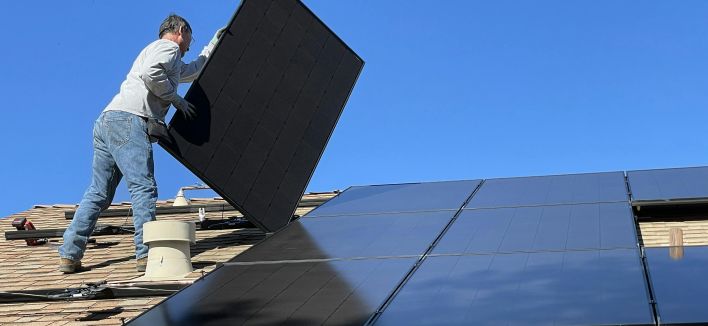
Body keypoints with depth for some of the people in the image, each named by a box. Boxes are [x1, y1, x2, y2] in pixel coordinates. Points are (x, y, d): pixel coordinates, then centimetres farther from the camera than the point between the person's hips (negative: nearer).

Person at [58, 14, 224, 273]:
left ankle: (69, 255, 4)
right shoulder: (168, 47, 6)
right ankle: (147, 253, -21)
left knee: (98, 193, 7)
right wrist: (176, 99, -4)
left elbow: (194, 70, 53)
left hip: (106, 121, 10)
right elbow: (150, 73, -15)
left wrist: (213, 45, 58)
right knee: (143, 187, -14)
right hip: (127, 120, -10)